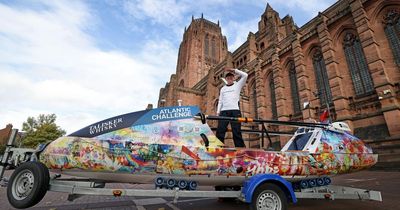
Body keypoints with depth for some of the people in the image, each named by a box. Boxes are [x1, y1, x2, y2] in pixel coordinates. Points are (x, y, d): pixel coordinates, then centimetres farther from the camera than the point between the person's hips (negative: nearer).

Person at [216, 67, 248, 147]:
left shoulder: (237, 85, 16)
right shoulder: (223, 89, 25)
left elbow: (245, 75, 3)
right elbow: (220, 101, 18)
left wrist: (233, 70, 5)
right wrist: (218, 112, 6)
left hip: (235, 110, -3)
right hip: (224, 111, 3)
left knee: (237, 131, -7)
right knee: (220, 131, -7)